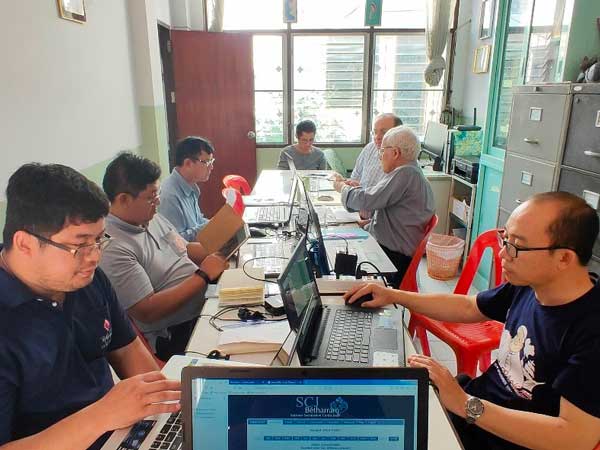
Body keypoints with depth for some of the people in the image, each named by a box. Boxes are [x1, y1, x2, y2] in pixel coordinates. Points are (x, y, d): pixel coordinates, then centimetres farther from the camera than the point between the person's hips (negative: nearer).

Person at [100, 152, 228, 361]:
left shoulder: (151, 218, 6)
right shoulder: (112, 249, -20)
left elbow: (186, 249, 19)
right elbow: (148, 312, -23)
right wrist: (203, 275, -19)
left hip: (203, 306, 8)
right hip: (173, 337, -8)